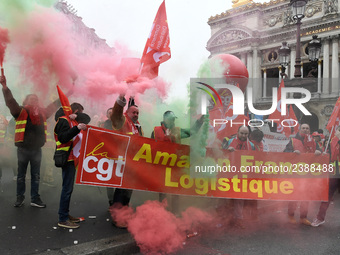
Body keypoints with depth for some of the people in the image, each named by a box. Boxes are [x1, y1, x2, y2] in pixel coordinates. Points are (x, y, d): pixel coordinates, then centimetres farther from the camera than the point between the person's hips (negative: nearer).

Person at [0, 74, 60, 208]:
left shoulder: (42, 112, 8)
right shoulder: (21, 112, -5)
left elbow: (54, 105, 19)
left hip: (37, 149, 4)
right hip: (23, 149, -4)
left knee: (36, 176, 10)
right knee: (21, 175, 10)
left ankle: (35, 199, 20)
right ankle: (20, 197, 25)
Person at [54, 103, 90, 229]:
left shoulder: (72, 120, 19)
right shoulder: (63, 120, -10)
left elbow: (87, 119, 12)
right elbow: (63, 138, -23)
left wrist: (76, 116, -4)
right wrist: (77, 128, -31)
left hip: (72, 158, 10)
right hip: (67, 158, -10)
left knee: (68, 187, 15)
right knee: (67, 188, -8)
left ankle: (65, 214, 24)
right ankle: (62, 219, -2)